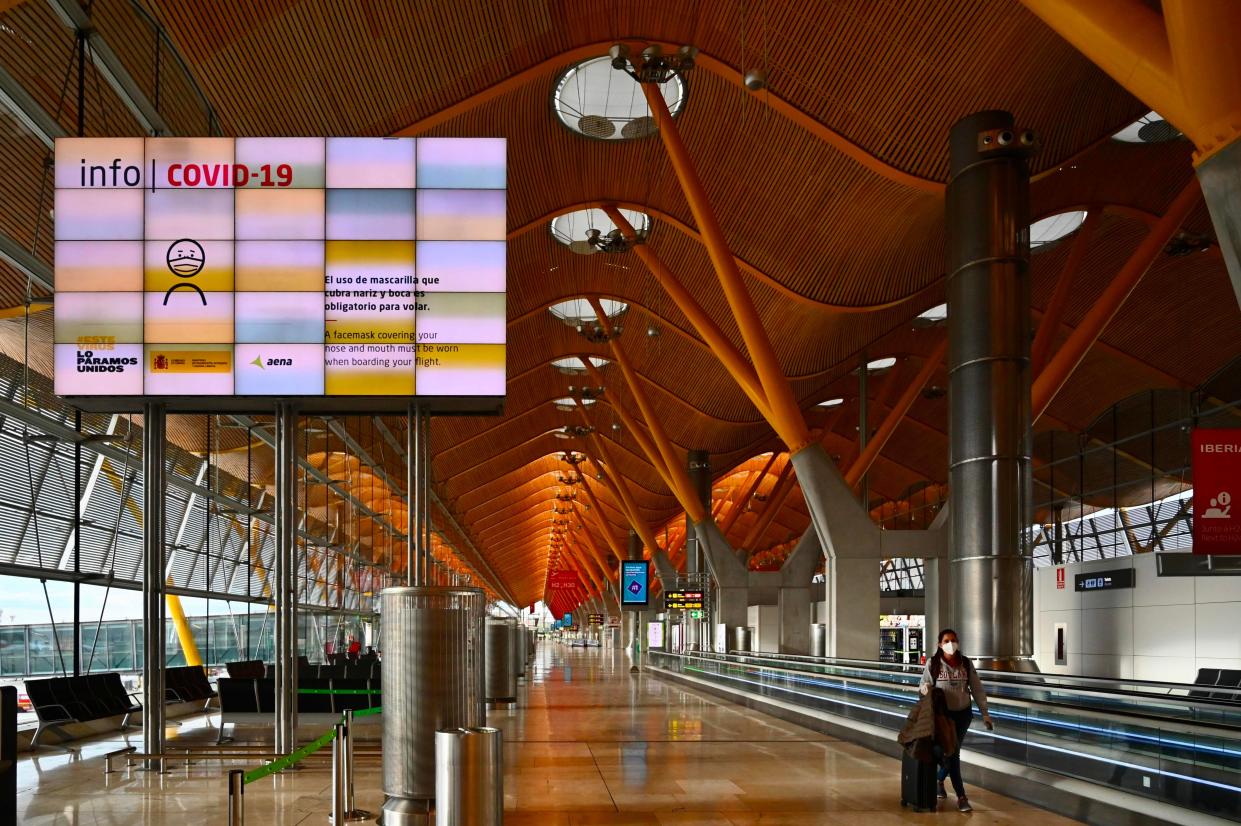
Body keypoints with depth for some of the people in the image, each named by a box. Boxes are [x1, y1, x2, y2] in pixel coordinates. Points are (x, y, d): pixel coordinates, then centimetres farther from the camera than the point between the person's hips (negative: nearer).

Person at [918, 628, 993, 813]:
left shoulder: (966, 663, -2)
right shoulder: (933, 664, -8)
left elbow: (977, 689, 1)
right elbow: (923, 686, -2)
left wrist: (985, 713, -1)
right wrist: (925, 688, -26)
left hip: (963, 714, 3)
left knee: (951, 752, 13)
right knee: (951, 753, -5)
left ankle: (939, 780, 41)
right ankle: (961, 797, -1)